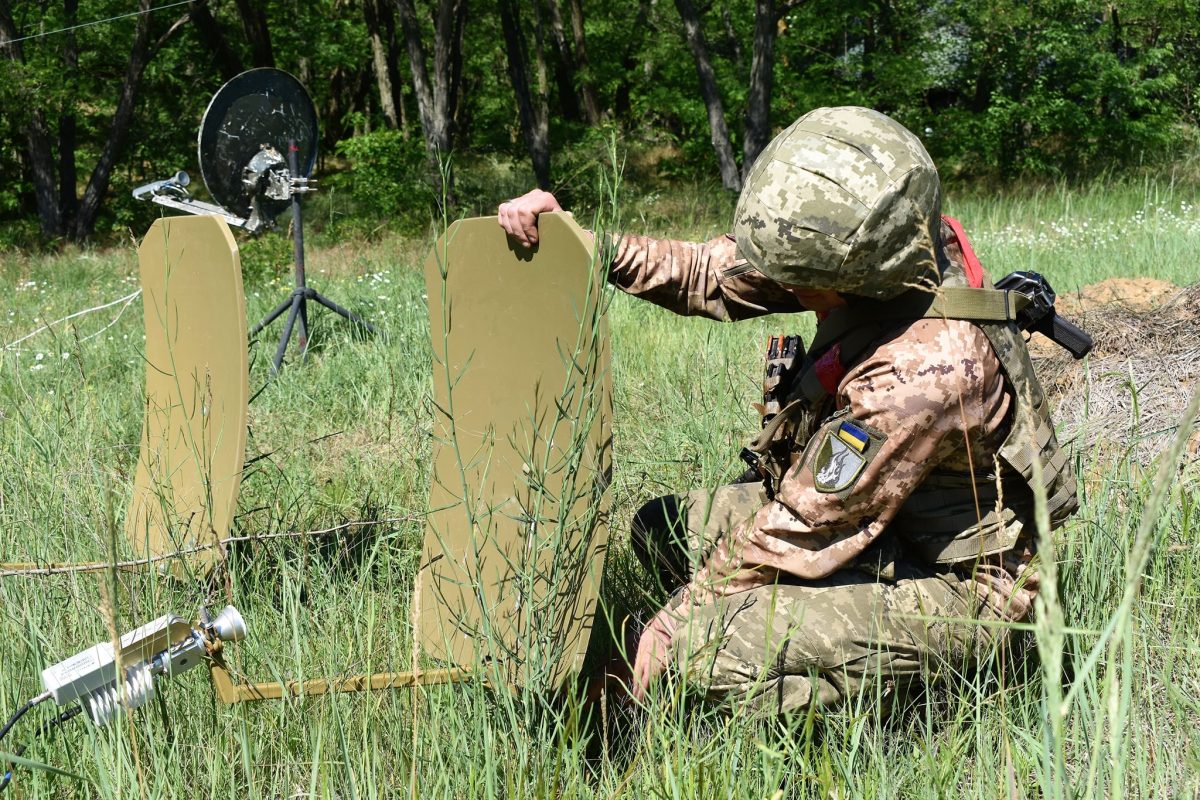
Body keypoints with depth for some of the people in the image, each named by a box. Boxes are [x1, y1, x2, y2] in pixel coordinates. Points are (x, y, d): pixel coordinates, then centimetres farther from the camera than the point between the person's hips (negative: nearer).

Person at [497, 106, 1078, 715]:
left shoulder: (930, 368, -35)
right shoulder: (882, 265, -12)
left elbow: (803, 529, -26)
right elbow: (708, 275, -3)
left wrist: (677, 619, -15)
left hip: (953, 586, -9)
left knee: (707, 647, -25)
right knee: (662, 528, 9)